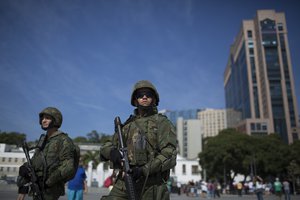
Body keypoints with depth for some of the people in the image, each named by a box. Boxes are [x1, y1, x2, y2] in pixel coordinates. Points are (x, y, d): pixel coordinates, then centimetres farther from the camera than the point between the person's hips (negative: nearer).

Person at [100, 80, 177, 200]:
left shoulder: (162, 123, 2)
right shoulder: (128, 125, 16)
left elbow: (169, 156, -8)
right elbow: (107, 145, 18)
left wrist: (144, 170, -19)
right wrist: (112, 151, -7)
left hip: (151, 186, -3)